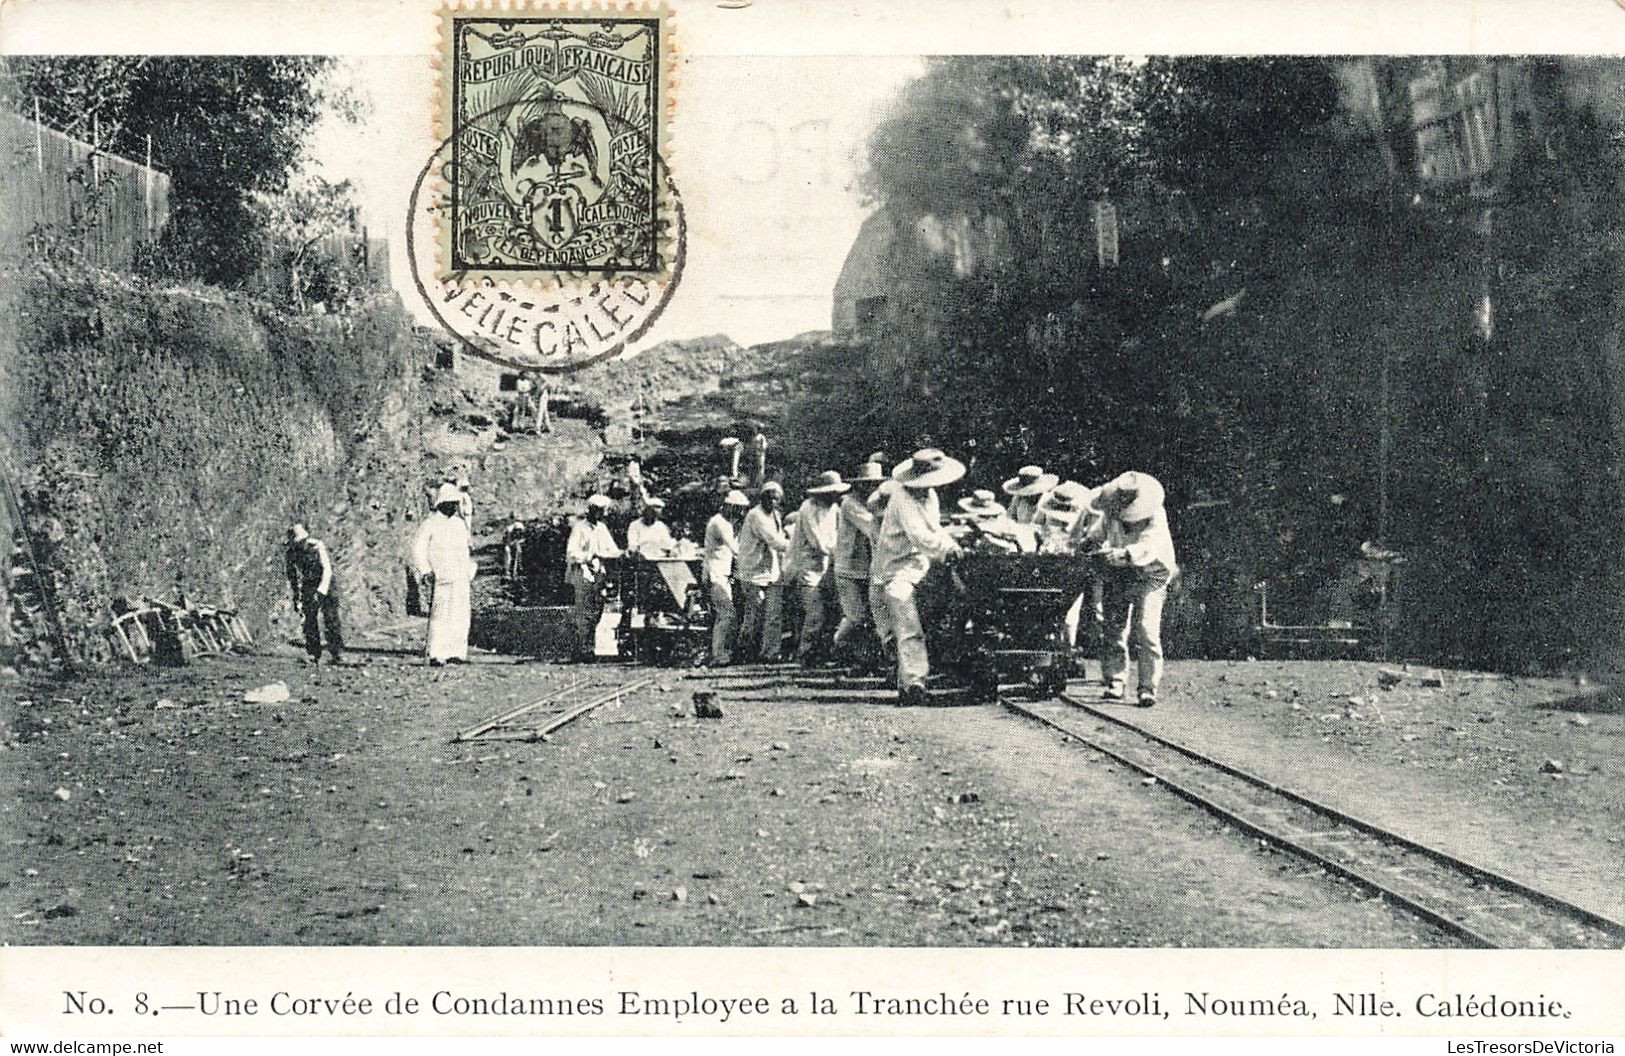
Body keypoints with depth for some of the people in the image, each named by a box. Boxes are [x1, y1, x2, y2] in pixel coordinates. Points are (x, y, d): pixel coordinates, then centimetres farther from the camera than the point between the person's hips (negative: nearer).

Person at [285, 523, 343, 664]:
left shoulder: (317, 546, -16)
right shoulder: (291, 553, -4)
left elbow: (327, 570, -17)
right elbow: (292, 576, 9)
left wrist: (321, 591, -24)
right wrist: (296, 596, 9)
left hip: (325, 584, -3)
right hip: (308, 587, 3)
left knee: (331, 619, -10)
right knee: (310, 622, -5)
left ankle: (337, 654, -7)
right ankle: (314, 655, 1)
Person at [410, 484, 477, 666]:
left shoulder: (460, 524, 18)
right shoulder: (430, 523, -1)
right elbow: (418, 549, -3)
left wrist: (469, 572, 19)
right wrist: (426, 571, -11)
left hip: (460, 578, 6)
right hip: (440, 578, -6)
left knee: (461, 616, 3)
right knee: (440, 616, -12)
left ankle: (455, 653, 8)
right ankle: (436, 655, -11)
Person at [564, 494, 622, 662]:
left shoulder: (602, 528, 18)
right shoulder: (580, 528, -5)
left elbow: (611, 549, 19)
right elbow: (571, 552, -13)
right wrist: (590, 556, -23)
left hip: (598, 572, 7)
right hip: (583, 572, -7)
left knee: (597, 611, 5)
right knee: (585, 613, -9)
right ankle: (583, 650, -8)